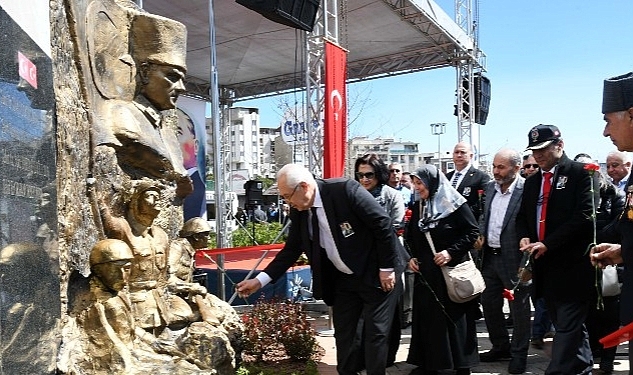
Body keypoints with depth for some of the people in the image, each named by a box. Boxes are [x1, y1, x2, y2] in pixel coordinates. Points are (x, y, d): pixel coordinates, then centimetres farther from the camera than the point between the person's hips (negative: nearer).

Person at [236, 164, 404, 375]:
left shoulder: (345, 190, -24)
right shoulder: (299, 211, -4)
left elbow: (383, 224, -21)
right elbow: (291, 250, 4)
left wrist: (387, 268, -17)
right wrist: (260, 280, -3)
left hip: (375, 274, -6)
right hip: (342, 280, 6)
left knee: (375, 333, 2)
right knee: (343, 334, 13)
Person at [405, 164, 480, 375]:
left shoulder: (454, 204, -10)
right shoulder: (418, 208, 8)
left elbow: (473, 231, -11)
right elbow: (410, 237, 17)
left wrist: (451, 252, -18)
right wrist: (411, 257, 3)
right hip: (425, 272, 6)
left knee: (454, 317, 4)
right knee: (427, 317, 9)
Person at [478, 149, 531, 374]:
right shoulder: (490, 188, 8)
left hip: (514, 258, -7)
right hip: (489, 256, 7)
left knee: (519, 308, 8)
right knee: (489, 303, 16)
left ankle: (519, 354, 24)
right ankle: (501, 347, 35)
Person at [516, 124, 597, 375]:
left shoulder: (580, 173, -6)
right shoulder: (532, 182, 15)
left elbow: (584, 215, -15)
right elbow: (523, 216, 19)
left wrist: (548, 244, -19)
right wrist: (525, 237, -3)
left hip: (572, 265, -7)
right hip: (544, 265, 7)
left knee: (568, 325, -7)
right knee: (565, 323, 17)